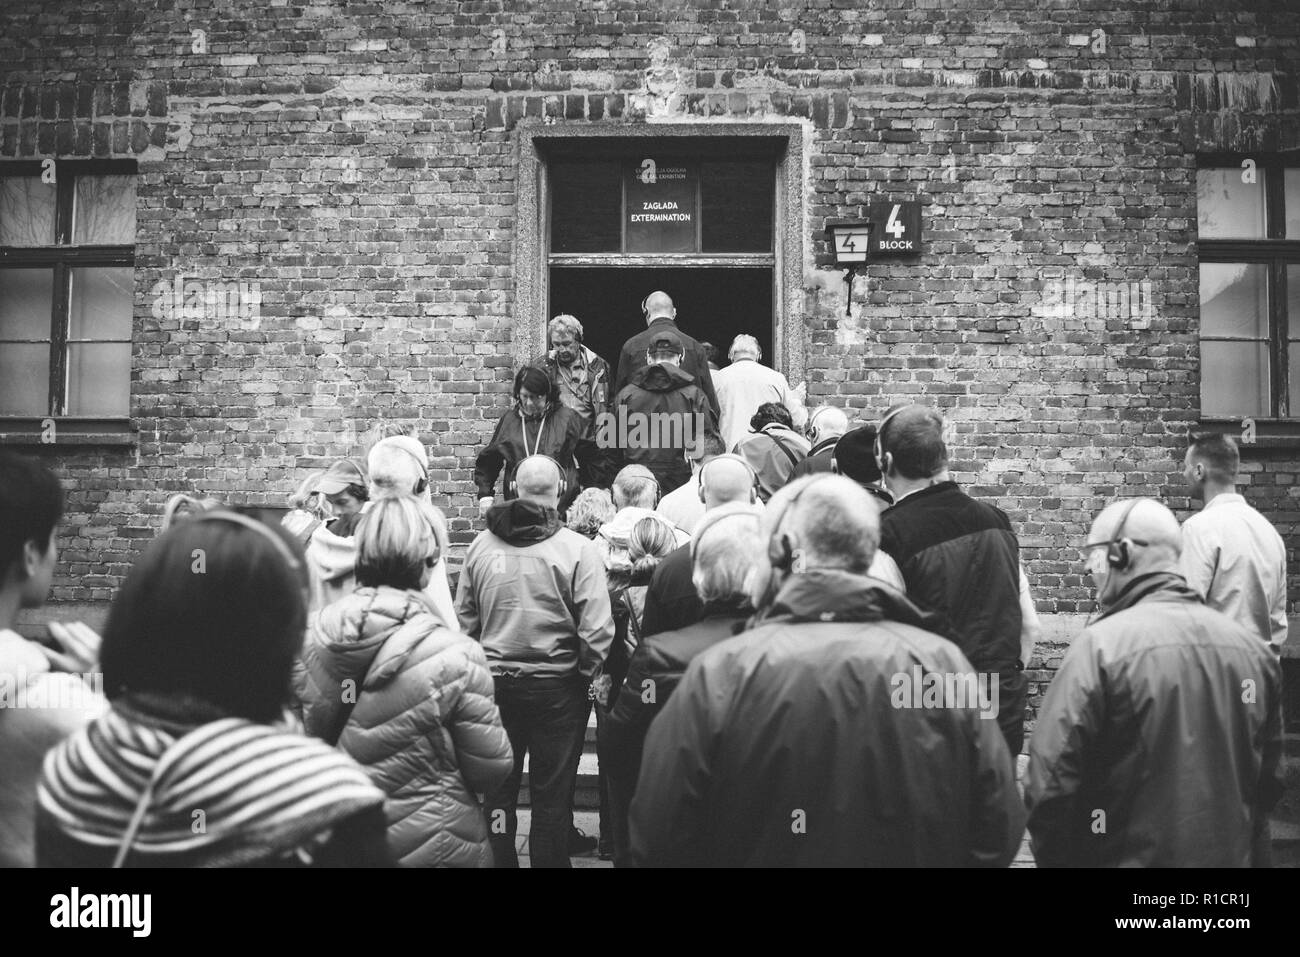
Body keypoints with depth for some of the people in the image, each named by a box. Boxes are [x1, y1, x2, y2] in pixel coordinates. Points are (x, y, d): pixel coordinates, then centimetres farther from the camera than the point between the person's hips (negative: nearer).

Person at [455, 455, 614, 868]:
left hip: (494, 682, 3)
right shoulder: (577, 549, -14)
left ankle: (499, 857, 30)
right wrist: (584, 674, -1)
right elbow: (597, 631, -17)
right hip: (557, 685, -3)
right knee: (552, 794, 11)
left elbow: (464, 618, 2)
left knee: (498, 785, 18)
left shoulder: (481, 545, -3)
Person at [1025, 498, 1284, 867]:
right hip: (1230, 855, 5)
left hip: (1128, 857, -5)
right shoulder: (1253, 646, -2)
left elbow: (1051, 781, -20)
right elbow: (1268, 779, 8)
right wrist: (1249, 854, 21)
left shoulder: (1101, 645, -20)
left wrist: (1053, 857, -5)